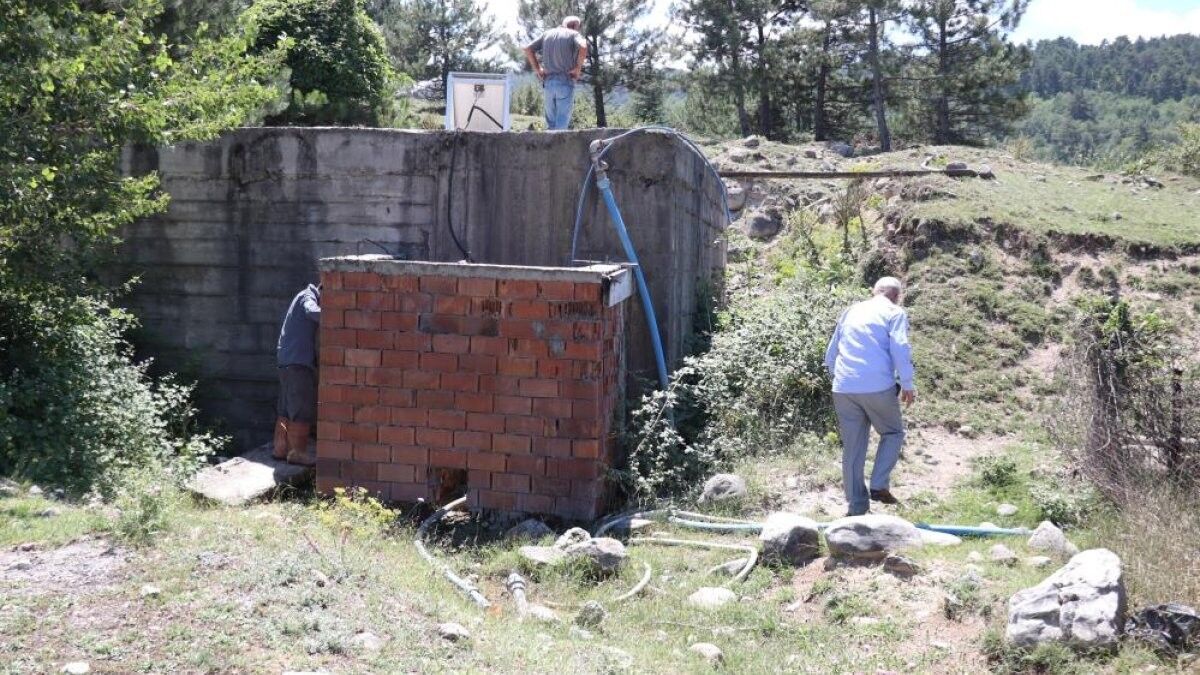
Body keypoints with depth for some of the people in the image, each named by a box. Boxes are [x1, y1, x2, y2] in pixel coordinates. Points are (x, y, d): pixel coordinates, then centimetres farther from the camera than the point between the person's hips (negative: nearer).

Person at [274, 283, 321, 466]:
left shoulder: (304, 297, 21)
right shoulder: (308, 297, -9)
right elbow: (313, 312, -30)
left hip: (287, 361, 10)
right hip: (298, 361, -10)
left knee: (286, 408, 13)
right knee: (302, 409, -7)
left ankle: (280, 448, 18)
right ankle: (297, 452, -5)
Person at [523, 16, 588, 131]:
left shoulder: (547, 34, 16)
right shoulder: (574, 34, 2)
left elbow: (528, 49, 10)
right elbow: (583, 47, -19)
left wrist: (537, 69, 9)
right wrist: (578, 68, -9)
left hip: (548, 82, 4)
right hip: (565, 82, -4)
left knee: (551, 122, 11)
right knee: (562, 123, -3)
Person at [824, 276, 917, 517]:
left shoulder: (851, 310, 21)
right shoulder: (894, 313, 6)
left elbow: (831, 351, 23)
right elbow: (900, 349, -8)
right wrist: (907, 385, -4)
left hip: (843, 389, 4)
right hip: (878, 387, -4)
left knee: (852, 448, 10)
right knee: (893, 433, 17)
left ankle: (857, 505, 11)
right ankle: (879, 485, 2)